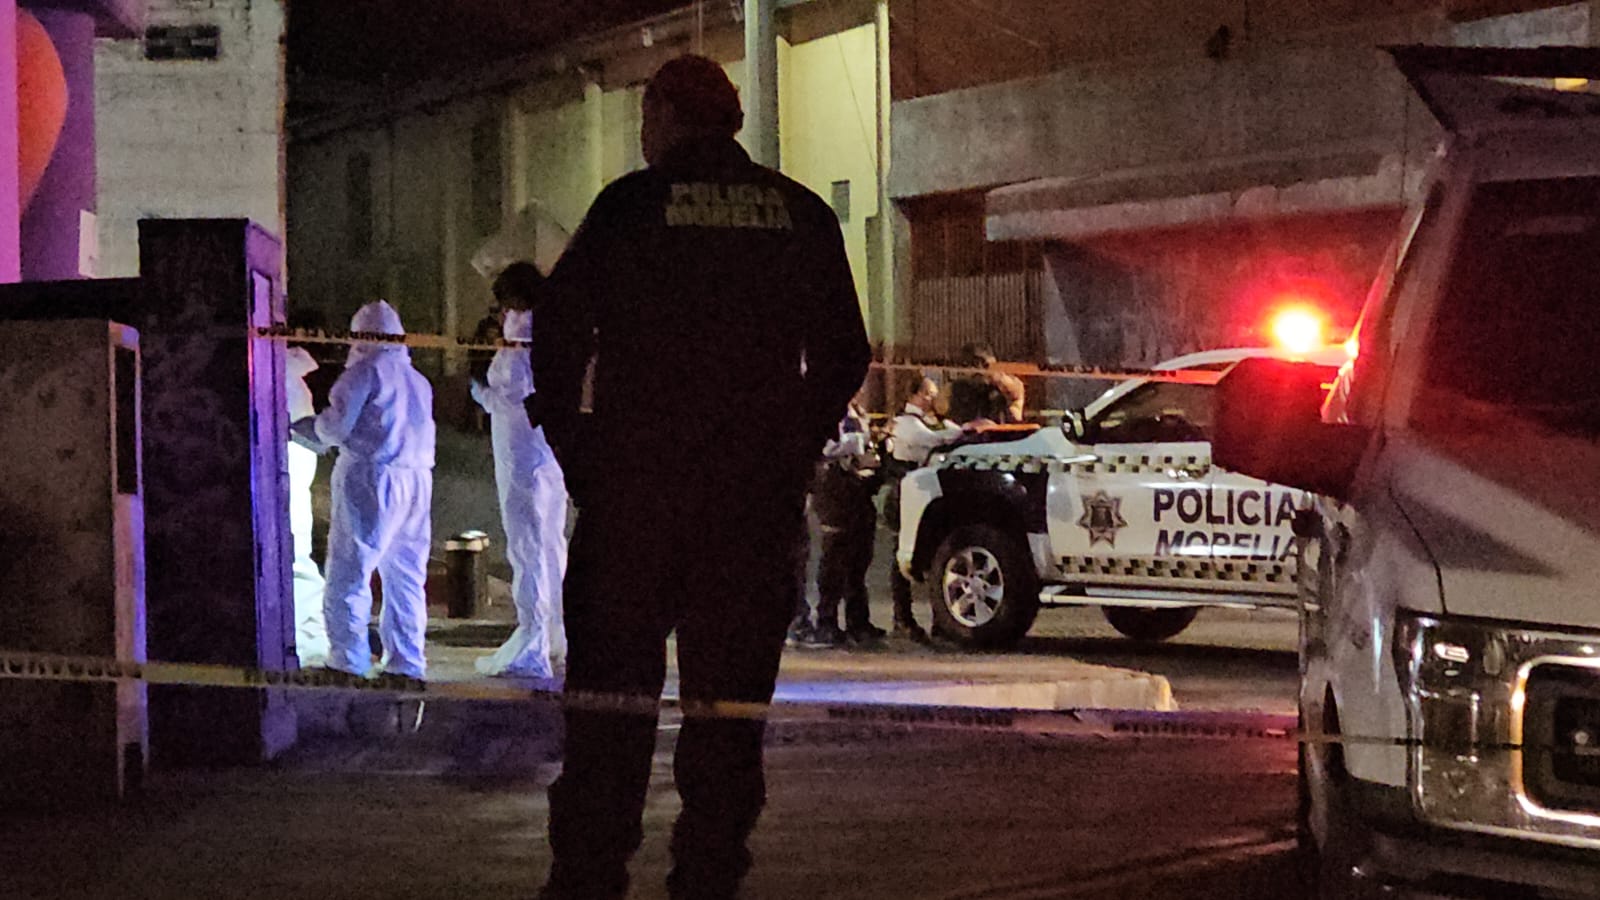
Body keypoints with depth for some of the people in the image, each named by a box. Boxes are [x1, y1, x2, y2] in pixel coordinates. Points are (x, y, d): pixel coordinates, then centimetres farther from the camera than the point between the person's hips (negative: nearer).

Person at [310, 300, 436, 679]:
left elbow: (337, 427, -9)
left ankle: (349, 661, -7)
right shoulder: (419, 381, 17)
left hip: (372, 480, -7)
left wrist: (316, 425, 14)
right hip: (417, 482, 7)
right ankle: (407, 664, 10)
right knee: (406, 577, 10)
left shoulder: (366, 372, -5)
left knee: (348, 575, -3)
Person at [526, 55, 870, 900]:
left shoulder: (629, 206, -1)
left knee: (612, 674, 1)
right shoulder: (799, 215, 9)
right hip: (760, 490, 3)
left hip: (637, 480, -2)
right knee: (730, 682, 4)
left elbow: (559, 334, -3)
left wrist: (570, 448, 6)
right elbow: (843, 353, 10)